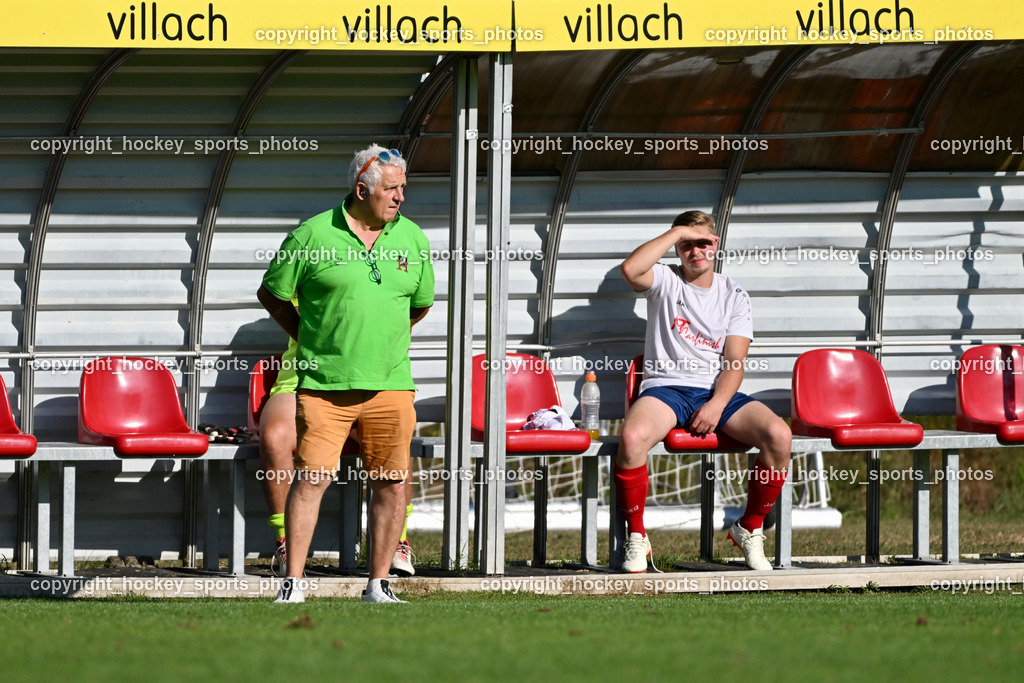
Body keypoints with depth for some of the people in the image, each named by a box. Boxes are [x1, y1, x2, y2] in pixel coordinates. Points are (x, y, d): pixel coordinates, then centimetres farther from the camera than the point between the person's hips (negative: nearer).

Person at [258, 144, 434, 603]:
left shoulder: (412, 239, 9)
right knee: (311, 477, -10)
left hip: (389, 383, 4)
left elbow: (420, 304, 24)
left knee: (391, 482, 4)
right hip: (324, 383, -3)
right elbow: (271, 294, 8)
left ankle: (378, 584, 13)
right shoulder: (313, 235, -3)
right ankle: (293, 585, -8)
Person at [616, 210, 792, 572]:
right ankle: (636, 537, -17)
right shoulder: (665, 281, 10)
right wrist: (678, 232, -8)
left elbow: (734, 363, 2)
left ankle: (749, 529, -5)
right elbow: (631, 269, -16)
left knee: (779, 434, -26)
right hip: (666, 388, -2)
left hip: (717, 392, 2)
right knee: (632, 436, -37)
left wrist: (717, 405, -16)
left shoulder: (733, 296, 13)